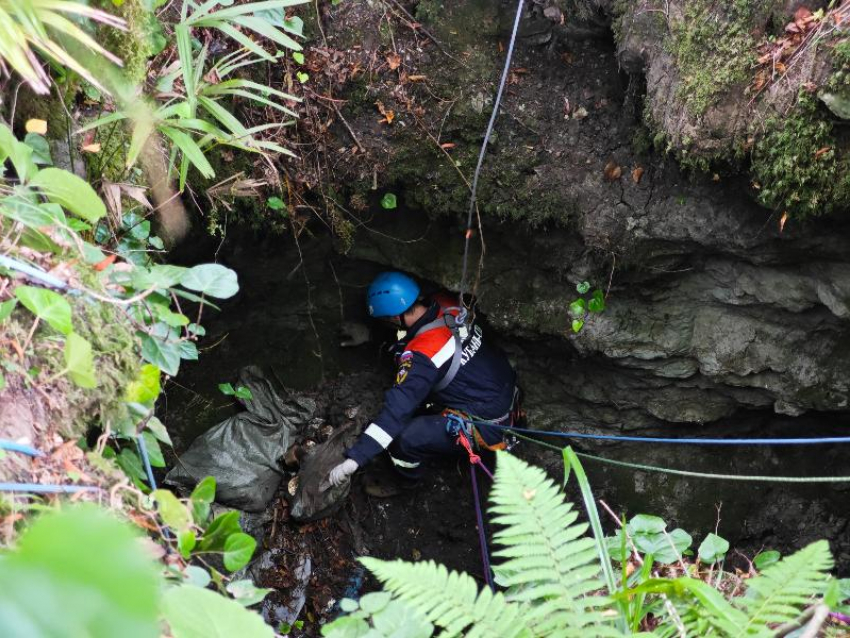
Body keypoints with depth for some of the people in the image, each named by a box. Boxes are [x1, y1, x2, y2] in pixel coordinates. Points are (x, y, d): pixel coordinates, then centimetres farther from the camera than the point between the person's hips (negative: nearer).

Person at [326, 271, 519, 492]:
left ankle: (404, 482, 18)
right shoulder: (448, 306, -7)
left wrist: (354, 459, -32)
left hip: (487, 424, -9)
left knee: (402, 437, -15)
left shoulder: (421, 354, -29)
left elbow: (397, 409, -33)